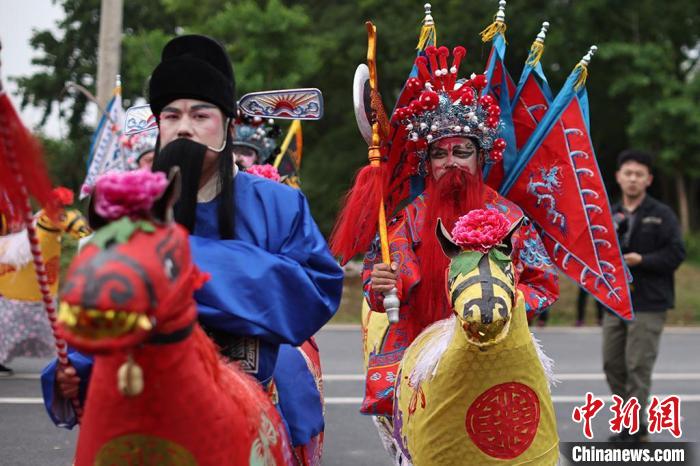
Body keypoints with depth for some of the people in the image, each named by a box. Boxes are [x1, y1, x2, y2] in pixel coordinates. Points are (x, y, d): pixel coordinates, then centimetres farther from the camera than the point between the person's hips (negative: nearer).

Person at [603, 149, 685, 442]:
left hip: (648, 305, -5)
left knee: (638, 367, -7)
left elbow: (676, 253, -10)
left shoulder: (661, 215, -2)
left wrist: (641, 260, -19)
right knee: (612, 364, 8)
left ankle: (634, 428, 0)